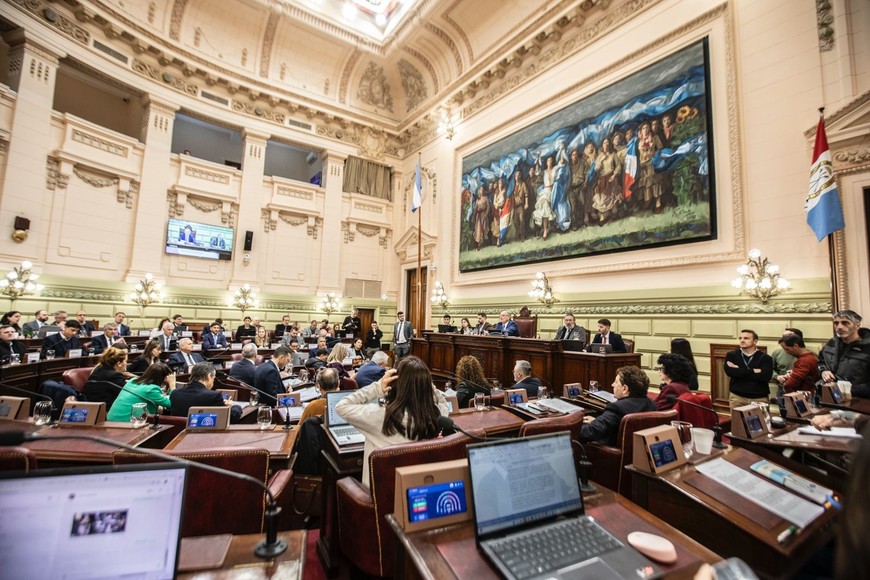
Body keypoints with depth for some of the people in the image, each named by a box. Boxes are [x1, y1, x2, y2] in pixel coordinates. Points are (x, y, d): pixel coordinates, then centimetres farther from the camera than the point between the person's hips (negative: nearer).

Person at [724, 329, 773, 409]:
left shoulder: (765, 358, 4)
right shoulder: (731, 355, 6)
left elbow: (765, 376, -12)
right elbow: (729, 371, -11)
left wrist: (739, 371, -10)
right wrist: (753, 371, -11)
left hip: (760, 398, 0)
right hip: (737, 397, 0)